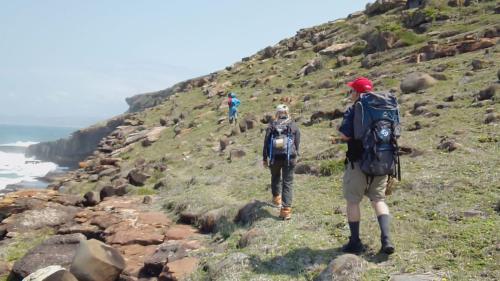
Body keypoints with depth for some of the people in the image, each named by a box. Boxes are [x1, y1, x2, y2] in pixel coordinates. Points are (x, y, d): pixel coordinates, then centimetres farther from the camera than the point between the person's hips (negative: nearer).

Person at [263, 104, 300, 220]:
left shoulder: (271, 126, 2)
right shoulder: (293, 126, 2)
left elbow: (266, 142, 2)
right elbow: (297, 143, 4)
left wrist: (265, 158, 9)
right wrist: (295, 156, 18)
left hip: (274, 157, 2)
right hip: (289, 158, -1)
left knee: (275, 178, 26)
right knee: (288, 182, 0)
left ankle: (276, 198, 46)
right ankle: (286, 209, -7)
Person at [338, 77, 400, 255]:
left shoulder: (354, 109, -10)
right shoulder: (387, 108, 7)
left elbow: (344, 135, -18)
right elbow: (395, 132, 12)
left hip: (359, 163, -5)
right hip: (383, 162, 5)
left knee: (353, 201, 8)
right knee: (379, 200, 15)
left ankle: (355, 243, 13)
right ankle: (386, 240, 2)